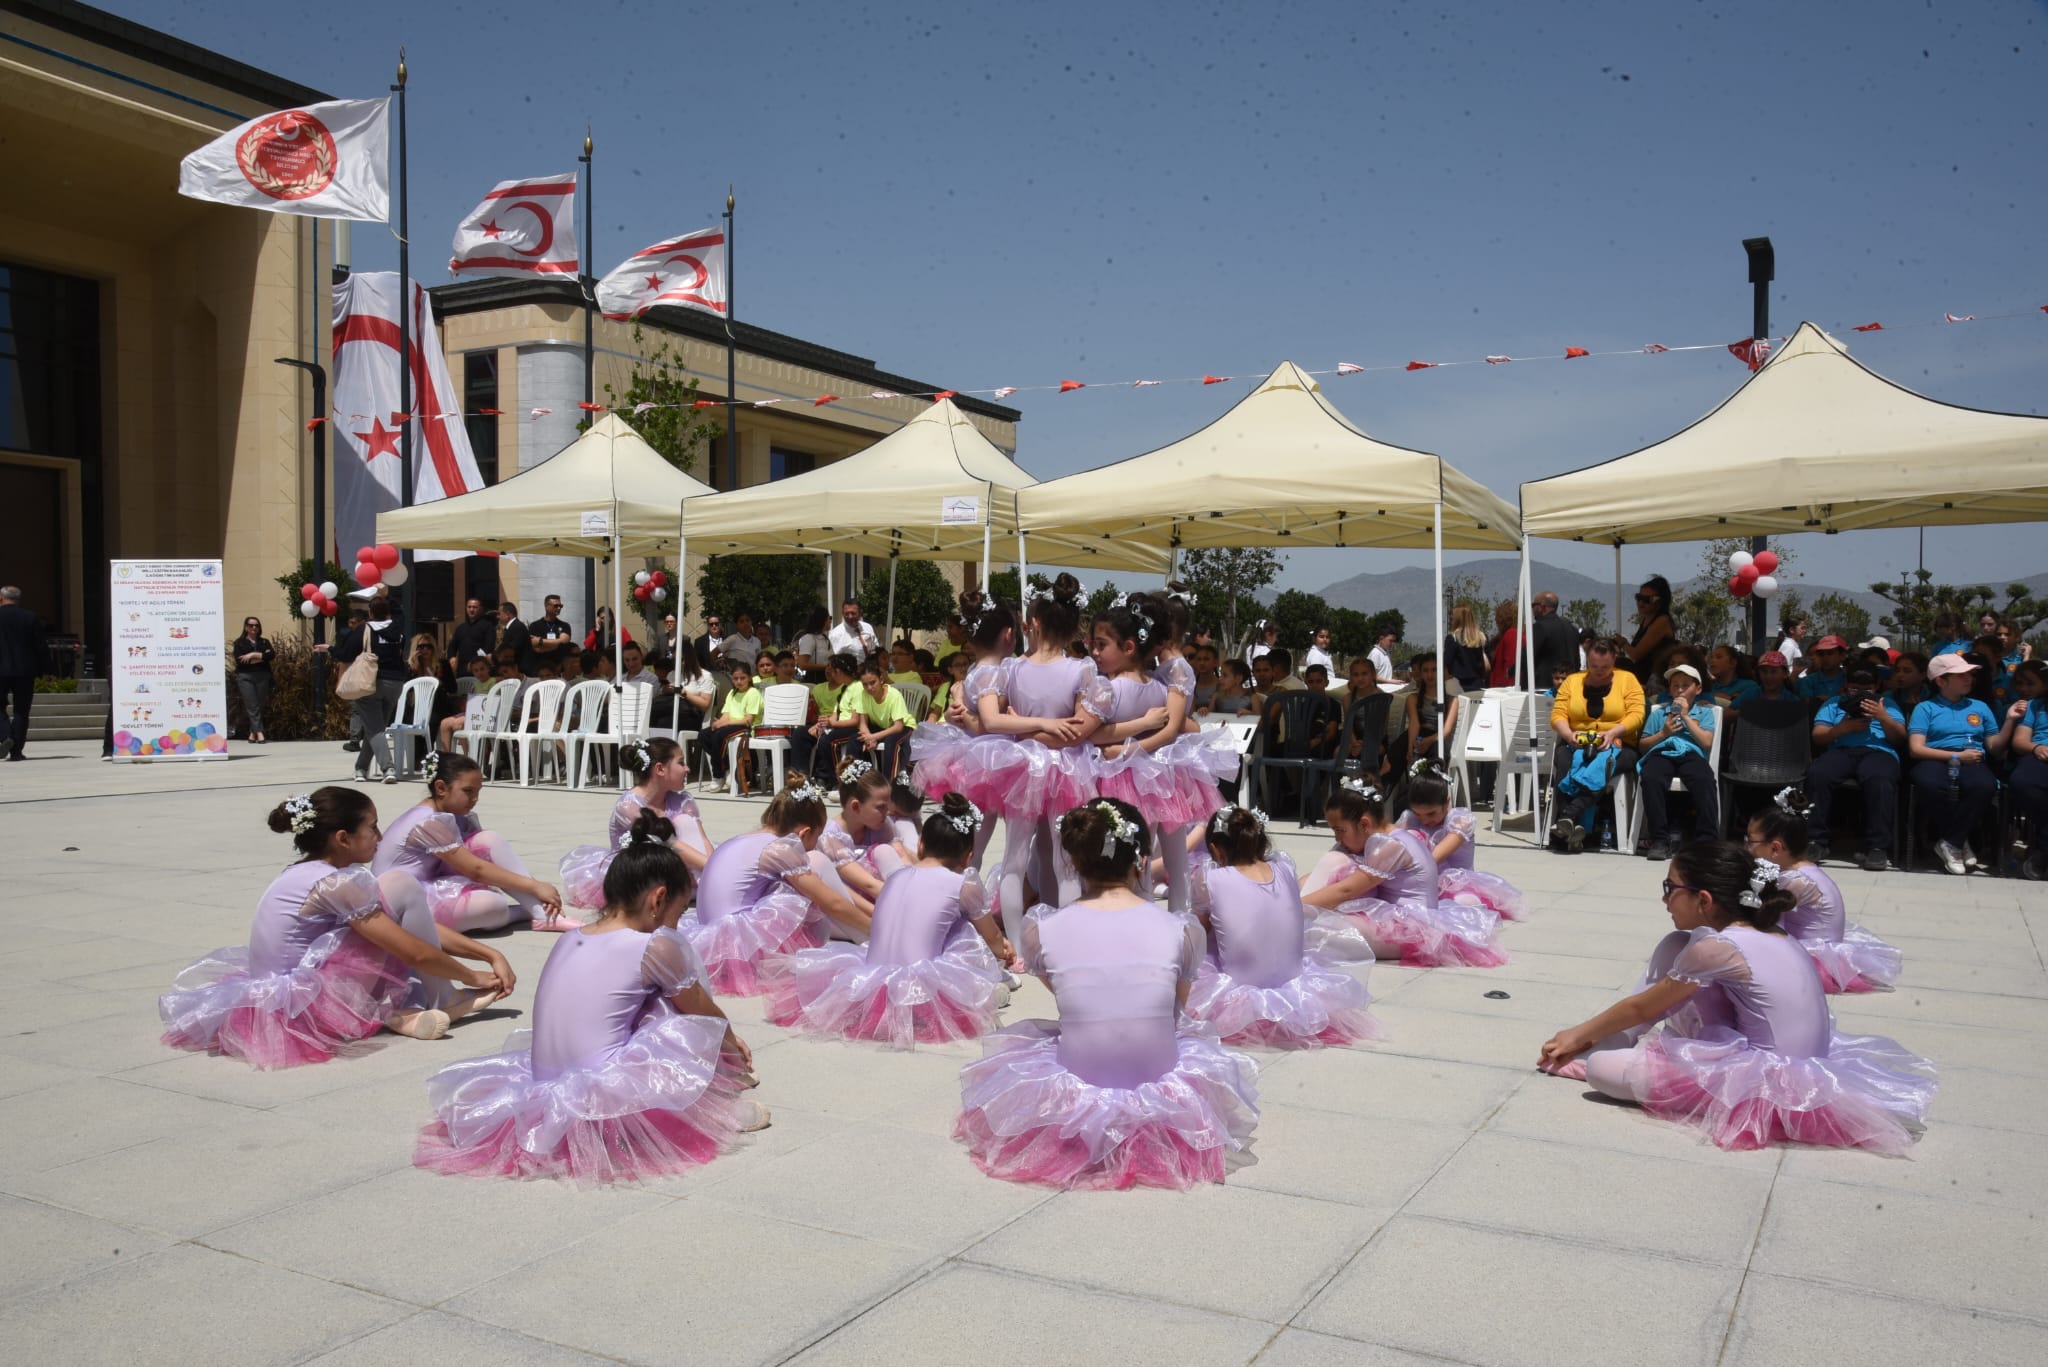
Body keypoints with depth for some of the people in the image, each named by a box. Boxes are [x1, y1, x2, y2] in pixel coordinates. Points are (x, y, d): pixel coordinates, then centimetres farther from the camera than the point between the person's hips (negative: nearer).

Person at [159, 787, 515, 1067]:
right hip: (312, 1007, -10)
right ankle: (443, 1001, 2)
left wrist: (490, 954, 9)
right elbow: (415, 953, -16)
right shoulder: (336, 883, -16)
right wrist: (472, 977, 1)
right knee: (402, 887, -9)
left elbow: (421, 929, 12)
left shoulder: (305, 874, 13)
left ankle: (403, 1008, 2)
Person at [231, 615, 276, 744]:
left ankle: (253, 733, 10)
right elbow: (239, 661, -7)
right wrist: (261, 657, -6)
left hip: (262, 676, 3)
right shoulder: (239, 642, 7)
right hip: (245, 677, -3)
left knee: (260, 706, 1)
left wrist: (253, 655, -10)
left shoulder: (264, 642, 15)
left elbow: (272, 655, -3)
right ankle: (259, 733, -17)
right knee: (252, 706, -10)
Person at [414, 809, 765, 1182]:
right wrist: (732, 1043, 31)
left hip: (544, 1083, 8)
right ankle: (721, 1109, 11)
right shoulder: (657, 947, -7)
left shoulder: (570, 939, 14)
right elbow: (704, 1012, 8)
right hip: (609, 1097, -8)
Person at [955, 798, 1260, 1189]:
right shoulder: (1184, 929, -9)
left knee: (1009, 1041, 32)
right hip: (1162, 1101, 0)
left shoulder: (1040, 929, -10)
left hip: (1071, 1104, 0)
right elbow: (1175, 1011, 7)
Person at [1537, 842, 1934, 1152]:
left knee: (1601, 1068, -18)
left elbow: (1641, 1008, -5)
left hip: (1767, 1082, -10)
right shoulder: (1771, 933, 8)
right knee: (1675, 949, 9)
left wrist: (1578, 1035, 11)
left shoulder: (1715, 947, -18)